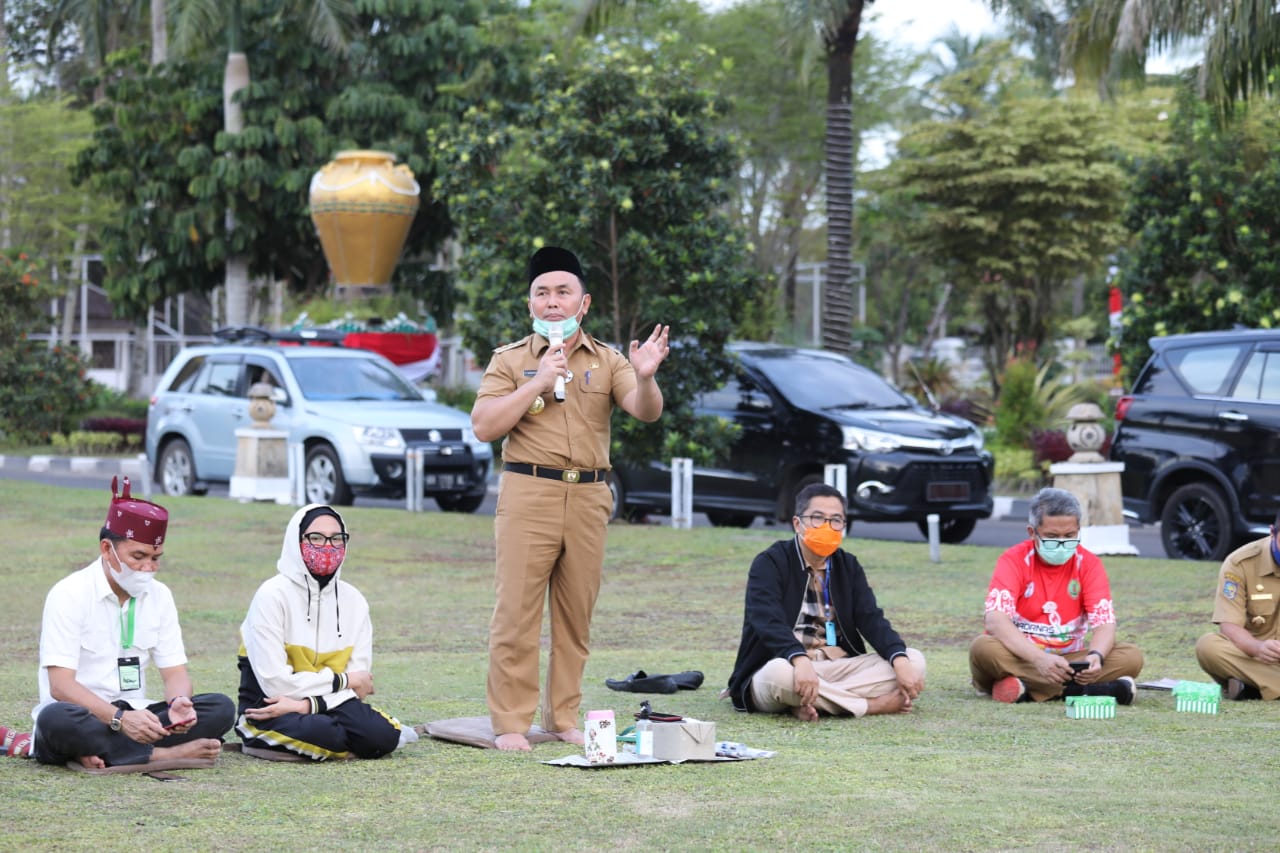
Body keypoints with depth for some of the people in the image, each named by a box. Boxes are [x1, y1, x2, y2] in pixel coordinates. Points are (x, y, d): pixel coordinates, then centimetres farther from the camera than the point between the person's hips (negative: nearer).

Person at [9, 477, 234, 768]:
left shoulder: (159, 595, 8)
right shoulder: (70, 594, -10)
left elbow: (175, 672, 6)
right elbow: (60, 685, -18)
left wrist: (178, 702, -20)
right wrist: (119, 718, -34)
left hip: (133, 716, 5)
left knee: (221, 708, -17)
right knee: (57, 720, -40)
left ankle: (106, 751, -26)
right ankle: (166, 754, -29)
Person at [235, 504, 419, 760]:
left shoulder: (354, 601, 2)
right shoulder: (273, 595, -14)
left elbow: (359, 679, -4)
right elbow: (275, 682, -20)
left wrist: (308, 704, -23)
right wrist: (344, 680, -9)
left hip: (328, 702, 5)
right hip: (269, 709, -4)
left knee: (380, 736, -25)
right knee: (319, 733, -37)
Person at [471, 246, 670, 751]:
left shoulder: (607, 361, 11)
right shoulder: (510, 360, 7)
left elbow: (646, 412, -3)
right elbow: (484, 427, -3)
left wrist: (645, 378, -24)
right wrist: (536, 384, -11)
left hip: (589, 498, 2)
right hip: (528, 493, -2)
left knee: (576, 615, 6)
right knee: (517, 612, -6)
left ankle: (563, 718, 14)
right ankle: (510, 723, -4)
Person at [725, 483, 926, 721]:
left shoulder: (848, 566, 12)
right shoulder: (770, 564, -6)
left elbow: (871, 619, 0)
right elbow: (768, 621, -23)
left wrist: (900, 661, -20)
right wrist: (799, 660, -42)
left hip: (839, 670, 6)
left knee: (914, 660, -13)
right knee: (779, 673, -40)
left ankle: (814, 703, -26)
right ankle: (875, 705, -26)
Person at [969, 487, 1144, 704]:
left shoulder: (1089, 564, -2)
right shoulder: (1013, 561, -10)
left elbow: (1104, 623, -11)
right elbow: (995, 619, -24)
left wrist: (1096, 656, -36)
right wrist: (1039, 659, -40)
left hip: (1070, 659, 3)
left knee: (1131, 656, -20)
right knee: (983, 648, -35)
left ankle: (1027, 689, -29)